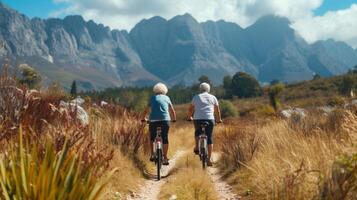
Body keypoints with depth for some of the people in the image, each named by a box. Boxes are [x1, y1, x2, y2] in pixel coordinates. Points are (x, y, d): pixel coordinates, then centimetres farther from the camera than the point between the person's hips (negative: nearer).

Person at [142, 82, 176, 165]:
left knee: (152, 138, 19)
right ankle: (165, 158, 5)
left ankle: (152, 155, 10)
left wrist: (144, 118, 39)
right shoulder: (166, 98, 16)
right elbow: (172, 110, 20)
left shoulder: (152, 98, 16)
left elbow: (146, 110, 22)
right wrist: (174, 119, 36)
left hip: (153, 120, 0)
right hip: (165, 120, 0)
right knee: (165, 138, 6)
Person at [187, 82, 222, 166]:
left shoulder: (196, 97, 13)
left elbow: (190, 109, 19)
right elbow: (217, 110, 20)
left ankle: (197, 146, 10)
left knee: (197, 132, 29)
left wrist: (189, 117, 36)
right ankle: (209, 159, 0)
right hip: (209, 119, 0)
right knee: (209, 138, 5)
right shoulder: (213, 97, 14)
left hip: (198, 119, 0)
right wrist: (219, 119, 34)